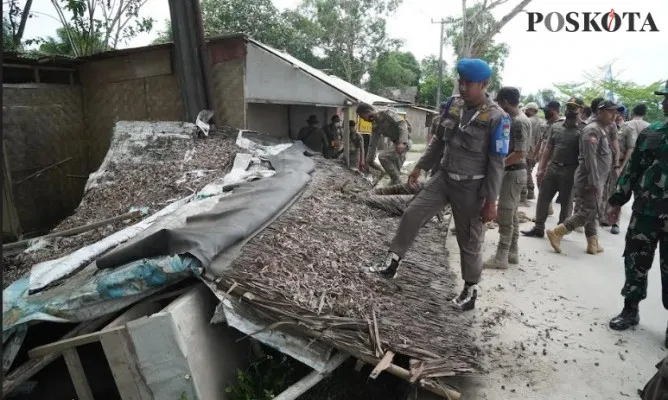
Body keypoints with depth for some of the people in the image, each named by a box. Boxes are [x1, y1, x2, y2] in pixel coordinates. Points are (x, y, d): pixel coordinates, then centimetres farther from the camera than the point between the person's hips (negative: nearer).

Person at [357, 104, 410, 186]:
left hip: (405, 142, -9)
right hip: (397, 144, 9)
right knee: (394, 169, 14)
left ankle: (397, 182, -12)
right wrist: (368, 162, 12)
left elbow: (402, 123, -24)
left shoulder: (387, 113, -13)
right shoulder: (376, 126, 11)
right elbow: (372, 145, 14)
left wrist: (402, 142, -36)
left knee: (382, 156, -20)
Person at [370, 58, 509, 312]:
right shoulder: (454, 105, 1)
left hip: (470, 188, -5)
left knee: (469, 241, 7)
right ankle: (392, 263, 12)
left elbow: (497, 164, -15)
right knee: (412, 215, 0)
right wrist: (420, 167, 12)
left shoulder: (497, 118, -16)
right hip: (443, 178, 5)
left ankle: (471, 289, 26)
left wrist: (491, 202, -15)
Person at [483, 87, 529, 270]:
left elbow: (520, 154, -24)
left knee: (505, 216, -5)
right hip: (511, 172, 10)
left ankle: (501, 258, 2)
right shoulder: (514, 119, 12)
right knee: (511, 215, 14)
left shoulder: (519, 122, -19)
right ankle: (512, 253, 24)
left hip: (513, 173, -10)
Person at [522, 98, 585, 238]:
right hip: (552, 167, 4)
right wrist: (541, 168, 3)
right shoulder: (555, 126, 8)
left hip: (570, 171, -4)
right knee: (543, 198, 6)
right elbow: (548, 148, 9)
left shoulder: (583, 129, -6)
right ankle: (538, 228, 16)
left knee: (566, 203, 8)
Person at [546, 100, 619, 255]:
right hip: (589, 180, -10)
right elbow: (590, 158, -21)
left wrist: (598, 182, 18)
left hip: (596, 180, 10)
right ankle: (556, 233, -5)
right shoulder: (592, 130, -15)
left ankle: (593, 244, 20)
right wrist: (595, 183, -23)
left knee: (591, 212, 13)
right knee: (587, 212, -9)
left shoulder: (603, 130, 16)